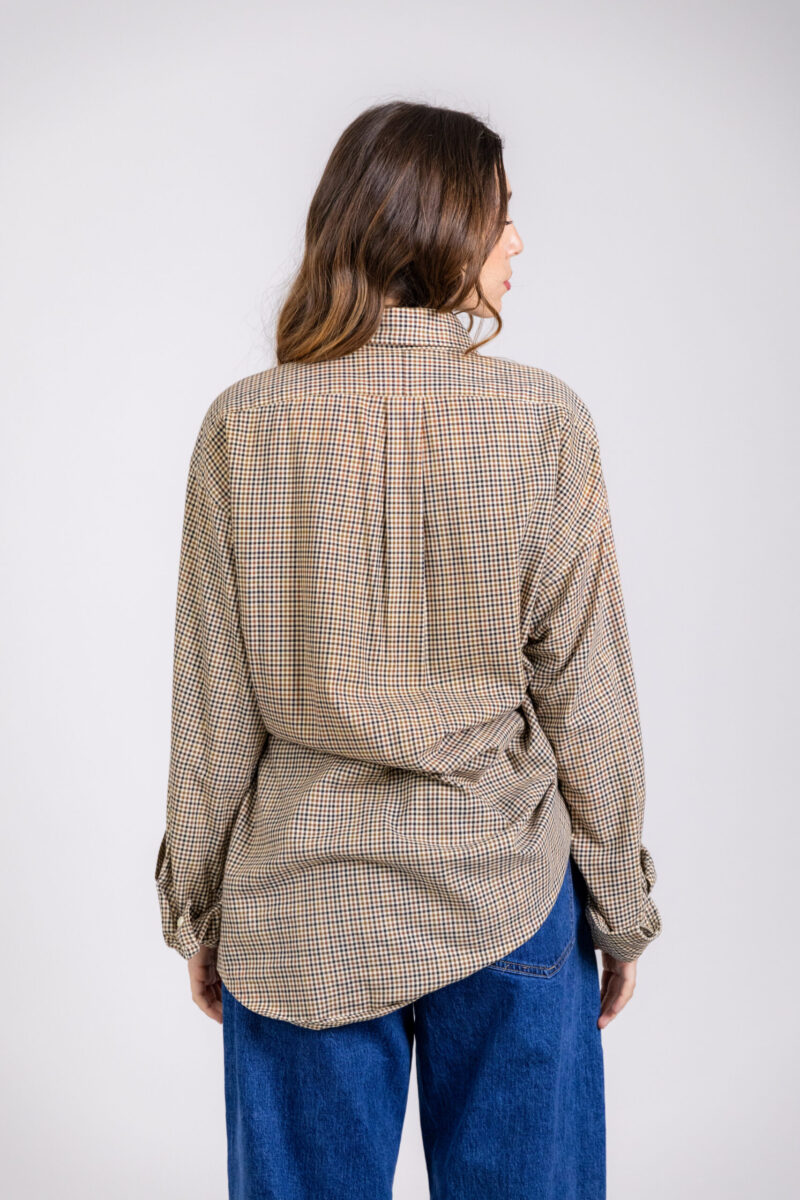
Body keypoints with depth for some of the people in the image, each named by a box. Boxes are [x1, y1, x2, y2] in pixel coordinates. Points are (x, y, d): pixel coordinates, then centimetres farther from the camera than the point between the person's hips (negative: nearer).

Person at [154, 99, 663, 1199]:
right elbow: (583, 692, -6)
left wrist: (197, 905, 8)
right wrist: (622, 904, 6)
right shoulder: (545, 421, -10)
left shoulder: (246, 425, -7)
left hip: (300, 910, 1)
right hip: (506, 900, 0)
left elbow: (213, 705, -4)